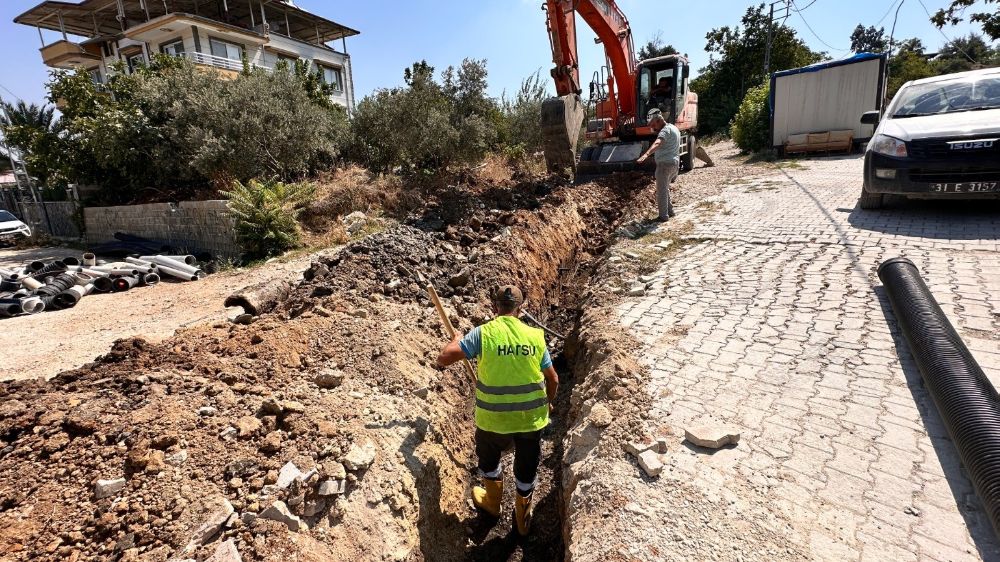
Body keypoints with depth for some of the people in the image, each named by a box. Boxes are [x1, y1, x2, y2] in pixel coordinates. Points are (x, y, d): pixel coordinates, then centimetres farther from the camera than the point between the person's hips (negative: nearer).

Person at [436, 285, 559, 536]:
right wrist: (548, 403, 22)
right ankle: (523, 517, 47)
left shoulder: (483, 333, -13)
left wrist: (456, 340, 7)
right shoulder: (535, 335, -5)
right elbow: (553, 379, 2)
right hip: (532, 417, 2)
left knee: (489, 458, 30)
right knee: (527, 468, 25)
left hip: (493, 418, -2)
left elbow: (443, 358, -14)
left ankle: (492, 501, 53)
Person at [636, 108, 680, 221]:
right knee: (665, 188, 22)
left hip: (665, 163, -10)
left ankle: (663, 216, 2)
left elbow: (657, 144, -38)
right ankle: (669, 210, 31)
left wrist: (646, 154, -51)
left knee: (661, 191, -3)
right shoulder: (674, 128, 15)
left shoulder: (666, 130, -17)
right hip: (674, 162, 10)